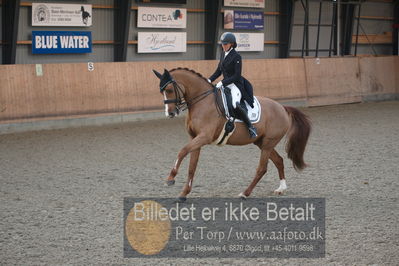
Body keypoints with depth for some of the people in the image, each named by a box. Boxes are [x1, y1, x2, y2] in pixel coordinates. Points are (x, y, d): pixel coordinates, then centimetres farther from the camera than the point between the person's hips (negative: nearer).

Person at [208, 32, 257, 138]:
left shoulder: (236, 56, -14)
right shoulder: (223, 54, 11)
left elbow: (237, 76, -17)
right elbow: (219, 70, 19)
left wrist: (222, 82, -22)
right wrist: (210, 80, 5)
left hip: (236, 84, -9)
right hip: (225, 84, 9)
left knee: (236, 105, -32)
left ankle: (251, 127, -19)